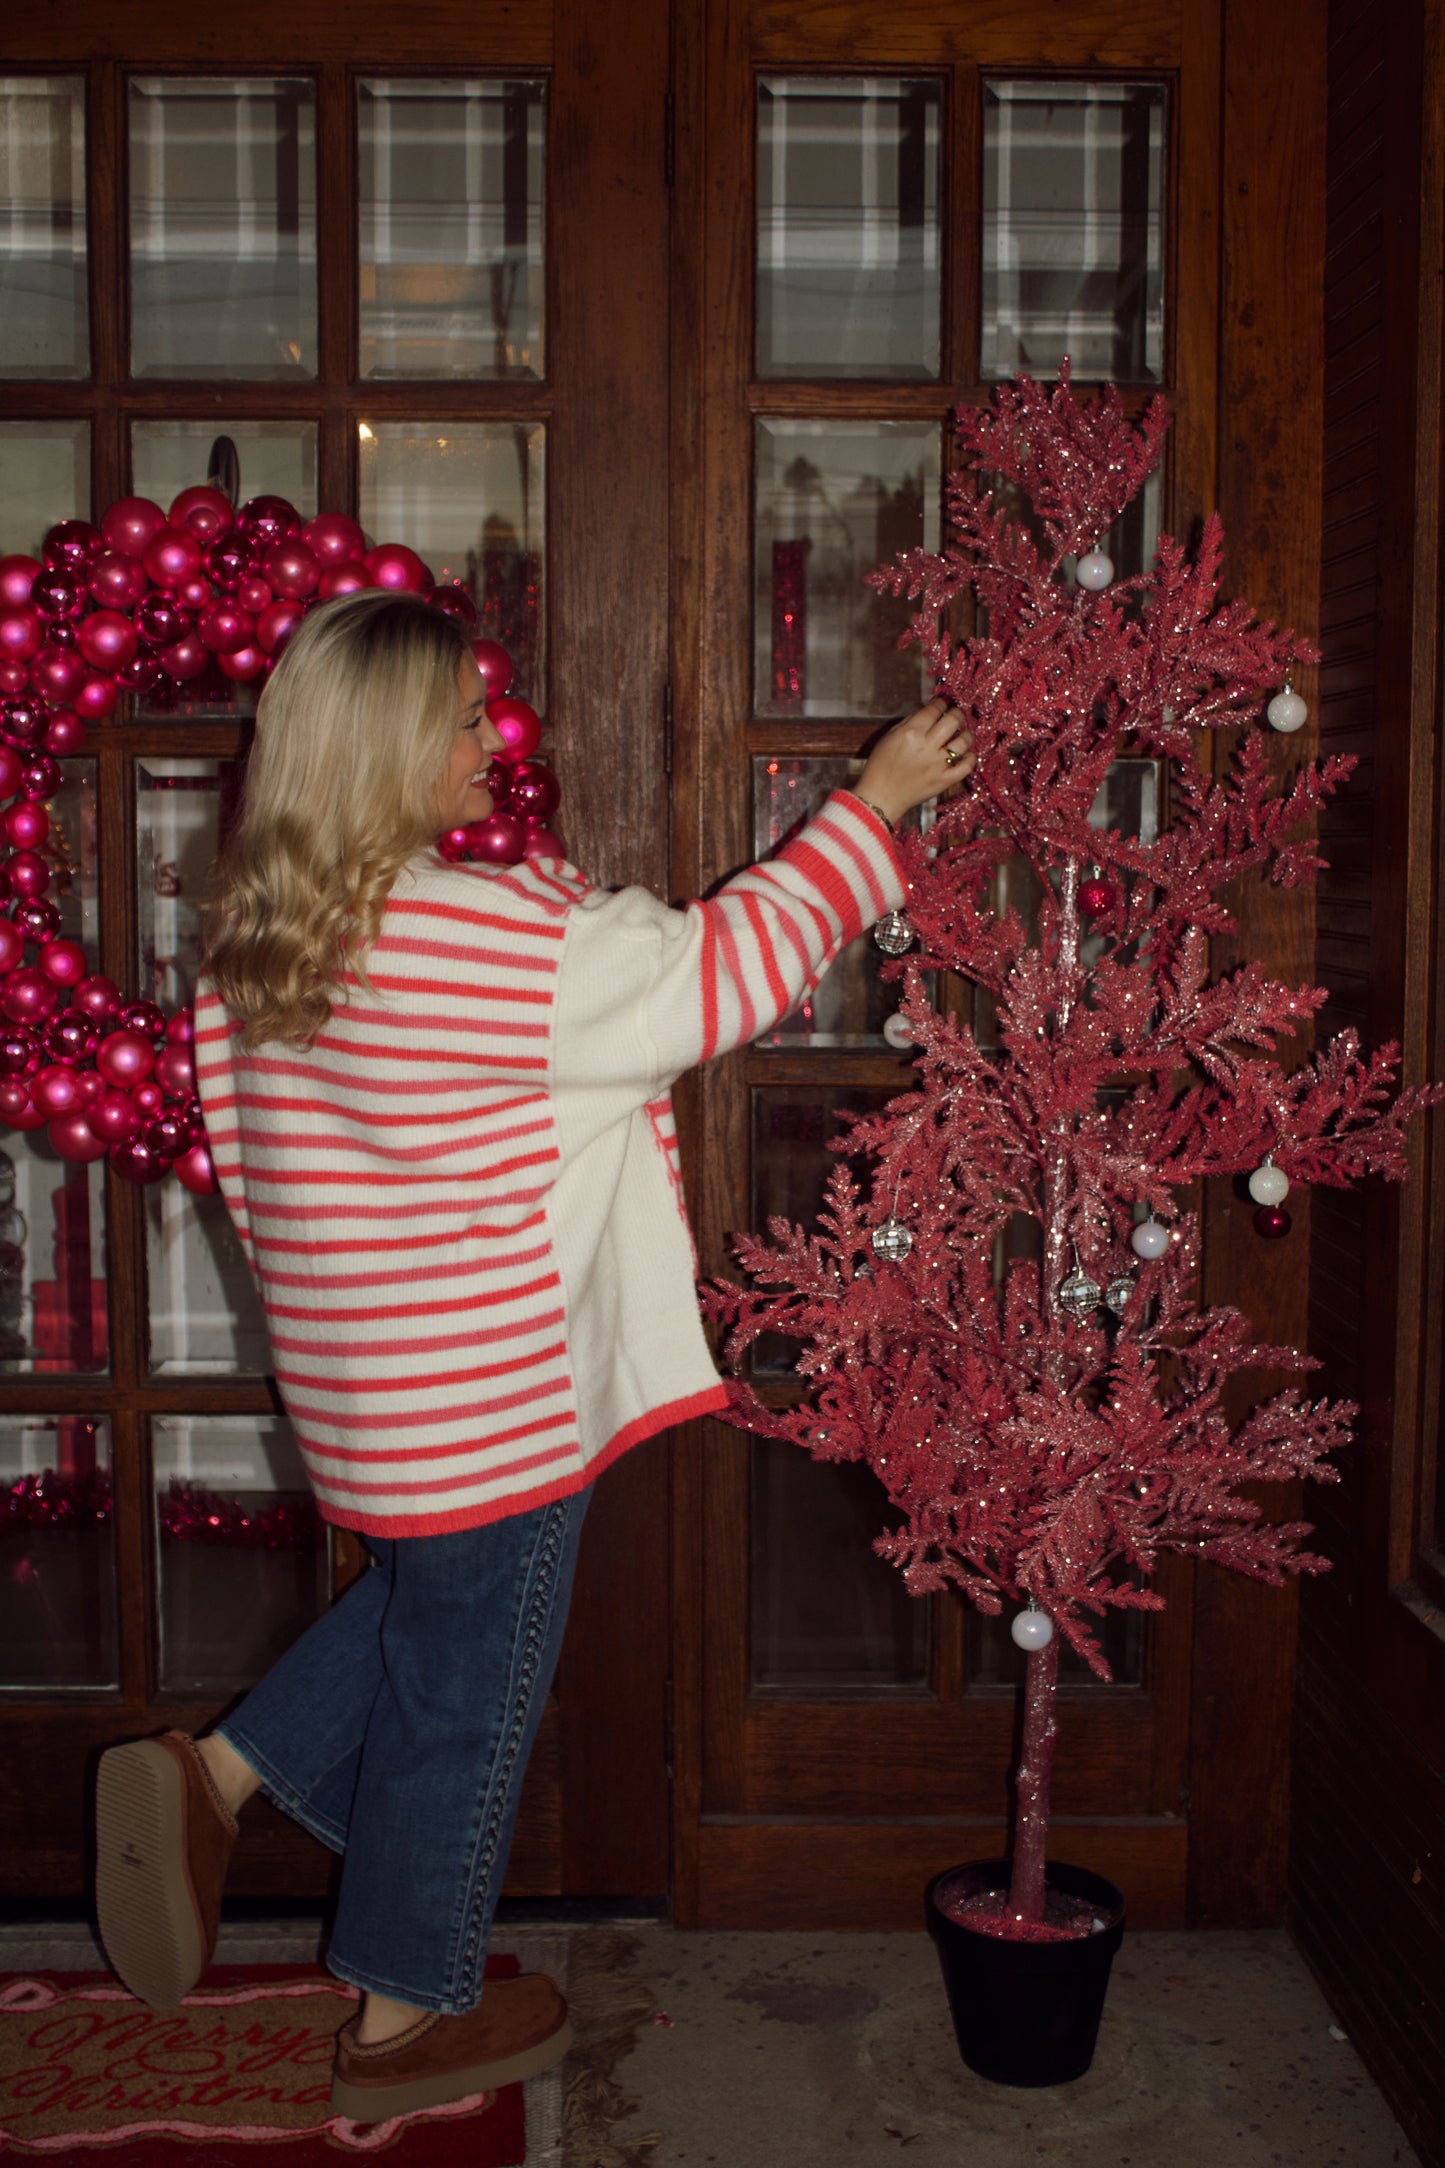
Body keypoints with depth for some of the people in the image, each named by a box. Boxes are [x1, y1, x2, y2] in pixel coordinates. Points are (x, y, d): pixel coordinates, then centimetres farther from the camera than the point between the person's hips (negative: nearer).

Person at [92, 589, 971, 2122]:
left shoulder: (257, 935, 1)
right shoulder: (484, 934, -25)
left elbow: (234, 1144, 10)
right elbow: (725, 965, -18)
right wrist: (876, 800, -9)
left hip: (353, 1366, 8)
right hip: (488, 1397, -8)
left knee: (424, 1602, 31)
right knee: (467, 1690, 10)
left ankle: (212, 1774, 22)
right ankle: (406, 2023, 27)